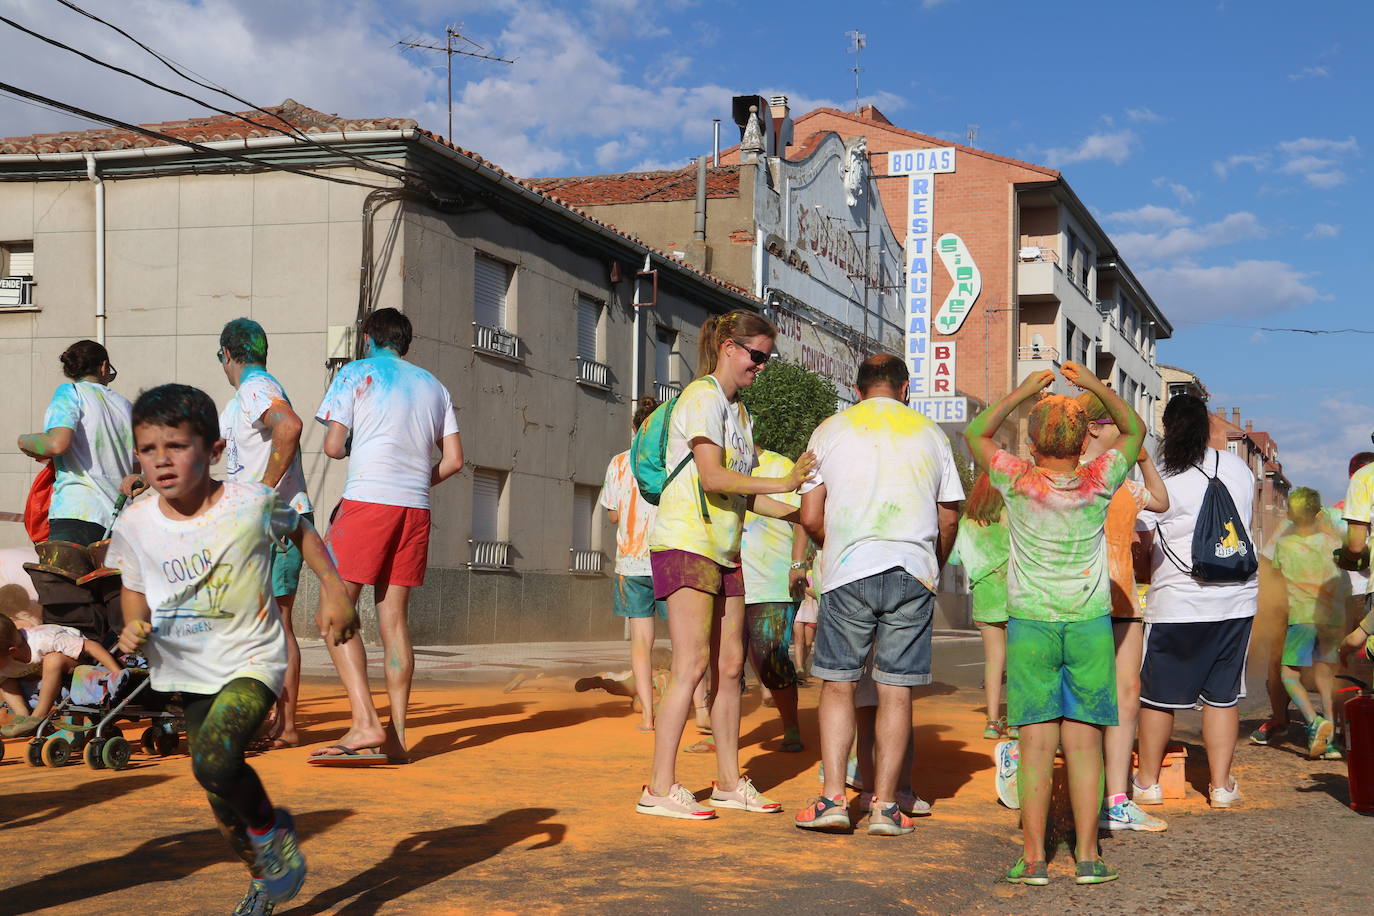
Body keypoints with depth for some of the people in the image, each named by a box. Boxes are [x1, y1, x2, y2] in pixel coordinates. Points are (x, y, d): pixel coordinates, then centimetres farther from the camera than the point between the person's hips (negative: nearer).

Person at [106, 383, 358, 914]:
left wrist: (333, 588, -2)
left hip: (251, 660, -4)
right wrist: (133, 628, -11)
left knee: (214, 761, -27)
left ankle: (272, 831, 2)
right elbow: (134, 586, 9)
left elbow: (300, 531, 5)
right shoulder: (135, 524, -9)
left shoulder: (253, 503, -16)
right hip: (187, 670, 4)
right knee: (220, 795, 13)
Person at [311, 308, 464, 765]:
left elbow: (333, 445, -2)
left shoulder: (356, 373, 5)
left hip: (367, 500, -5)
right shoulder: (433, 386, 18)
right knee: (393, 617, 8)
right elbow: (454, 460, 13)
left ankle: (364, 723, -15)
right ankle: (395, 737, 6)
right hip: (416, 508, 5)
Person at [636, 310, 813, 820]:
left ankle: (728, 781, 14)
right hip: (685, 543, -9)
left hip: (723, 550, 9)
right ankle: (660, 788, -11)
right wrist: (784, 484, -19)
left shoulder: (737, 410, 21)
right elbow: (713, 477, -19)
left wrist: (798, 515, 10)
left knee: (730, 666, 7)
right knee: (692, 664, -13)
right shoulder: (702, 397, -8)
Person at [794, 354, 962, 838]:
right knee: (896, 690, 4)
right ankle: (885, 805, 4)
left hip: (848, 573, -1)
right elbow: (949, 519, 14)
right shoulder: (930, 434, 11)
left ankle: (833, 798, -1)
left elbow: (811, 518, 6)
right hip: (913, 573, 1)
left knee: (838, 683, 6)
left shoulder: (830, 430, 8)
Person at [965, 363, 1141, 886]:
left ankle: (1034, 858, 1)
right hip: (1090, 626, 1)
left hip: (1030, 626, -1)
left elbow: (976, 433, 10)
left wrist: (1022, 392, 8)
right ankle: (1088, 857, 5)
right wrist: (1095, 385, 9)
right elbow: (1134, 429, 13)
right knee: (1084, 743, 2)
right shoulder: (1098, 483, -5)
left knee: (1035, 744, -1)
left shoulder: (1017, 482, -8)